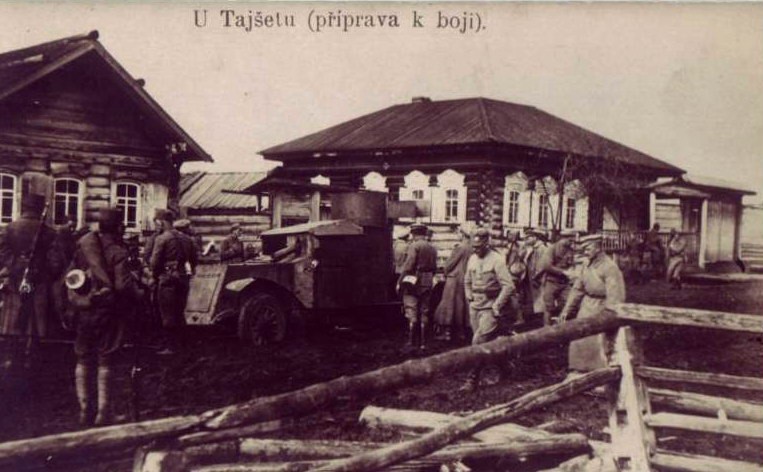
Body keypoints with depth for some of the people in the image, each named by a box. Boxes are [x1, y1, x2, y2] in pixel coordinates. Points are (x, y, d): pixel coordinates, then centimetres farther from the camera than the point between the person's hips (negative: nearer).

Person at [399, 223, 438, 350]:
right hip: (427, 284, 6)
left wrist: (400, 281, -9)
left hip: (413, 282, -6)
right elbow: (434, 268, 12)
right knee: (424, 313, 10)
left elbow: (408, 265, -15)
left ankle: (412, 341, -6)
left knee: (411, 313, -3)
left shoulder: (414, 246, -10)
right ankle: (423, 342, 13)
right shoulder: (432, 248, 10)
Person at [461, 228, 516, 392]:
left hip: (489, 309, -7)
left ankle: (472, 380, -7)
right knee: (487, 343, 13)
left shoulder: (497, 260, -13)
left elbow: (509, 286, -15)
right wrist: (469, 297, 10)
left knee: (478, 343, -12)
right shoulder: (472, 259, 7)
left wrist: (497, 306, -16)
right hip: (475, 308, 7)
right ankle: (502, 369, 31)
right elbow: (467, 281, 22)